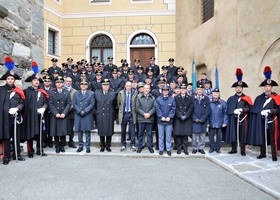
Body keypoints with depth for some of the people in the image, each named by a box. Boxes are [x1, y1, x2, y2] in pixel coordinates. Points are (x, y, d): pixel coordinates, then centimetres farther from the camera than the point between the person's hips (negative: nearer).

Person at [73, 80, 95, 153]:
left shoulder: (91, 93, 5)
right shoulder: (76, 94, 11)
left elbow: (92, 104, -3)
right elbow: (74, 104, 3)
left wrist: (85, 111, -13)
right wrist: (79, 111, -11)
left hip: (88, 115, -2)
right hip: (78, 115, 2)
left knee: (87, 131, 2)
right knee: (79, 131, 6)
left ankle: (88, 147, 9)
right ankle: (80, 146, 17)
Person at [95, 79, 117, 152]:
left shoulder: (113, 94, 4)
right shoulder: (97, 93, 6)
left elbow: (114, 105, 12)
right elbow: (95, 105, 14)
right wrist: (98, 110, 12)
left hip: (110, 116, 0)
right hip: (100, 116, 0)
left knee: (109, 131, 5)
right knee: (101, 132, 6)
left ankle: (108, 146, 19)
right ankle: (102, 146, 19)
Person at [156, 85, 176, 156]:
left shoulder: (172, 99, 2)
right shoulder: (158, 99, 2)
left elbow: (173, 109, -1)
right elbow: (157, 109, -2)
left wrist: (169, 117, -11)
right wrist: (161, 117, -11)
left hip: (169, 120, 0)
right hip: (160, 120, 0)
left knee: (168, 136, 6)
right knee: (161, 136, 7)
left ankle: (168, 149, 17)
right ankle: (161, 149, 17)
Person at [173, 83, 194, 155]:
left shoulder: (190, 98, 10)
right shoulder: (176, 98, 7)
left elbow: (191, 108, 2)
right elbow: (175, 108, 0)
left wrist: (186, 116, -10)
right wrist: (180, 116, -11)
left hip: (187, 119, 1)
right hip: (178, 119, -1)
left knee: (186, 134, 2)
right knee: (178, 134, -1)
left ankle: (185, 148, 10)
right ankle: (179, 148, 9)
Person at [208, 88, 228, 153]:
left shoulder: (223, 102, 0)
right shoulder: (209, 102, -1)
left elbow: (225, 113, 1)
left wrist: (225, 122, -4)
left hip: (219, 123, 0)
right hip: (211, 123, 0)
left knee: (219, 136, 8)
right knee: (211, 136, 5)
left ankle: (218, 148, 22)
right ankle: (212, 148, 20)